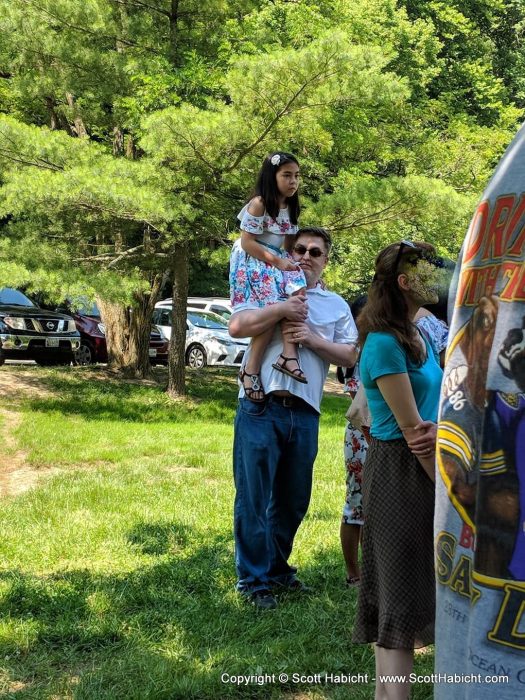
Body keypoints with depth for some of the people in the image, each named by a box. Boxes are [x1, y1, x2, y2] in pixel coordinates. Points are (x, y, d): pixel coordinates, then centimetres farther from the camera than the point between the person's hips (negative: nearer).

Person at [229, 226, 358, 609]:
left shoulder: (337, 305, 15)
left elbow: (350, 356, 6)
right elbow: (237, 326, -9)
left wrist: (313, 339, -7)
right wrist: (282, 310, -14)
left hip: (305, 412, 4)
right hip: (260, 409, -4)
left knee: (293, 499, 14)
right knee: (254, 497, -1)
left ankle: (277, 567, 31)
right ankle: (252, 578, 9)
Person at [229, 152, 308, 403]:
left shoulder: (291, 207, 13)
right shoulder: (259, 204, -11)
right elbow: (247, 242, -16)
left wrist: (289, 261, 0)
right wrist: (277, 261, -19)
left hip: (277, 262, 7)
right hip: (251, 263, -7)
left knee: (298, 290, -24)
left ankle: (289, 354, -32)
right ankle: (251, 369, -19)